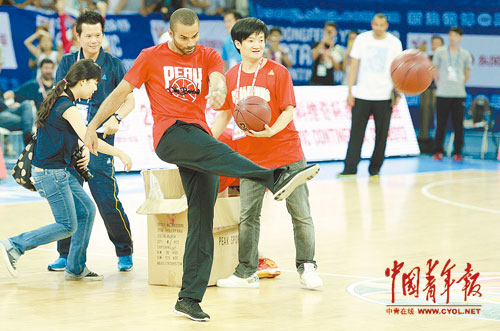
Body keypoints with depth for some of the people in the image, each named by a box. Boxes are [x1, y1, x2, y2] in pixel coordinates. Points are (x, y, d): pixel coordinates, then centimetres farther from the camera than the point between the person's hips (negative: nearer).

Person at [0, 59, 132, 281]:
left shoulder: (59, 101, 11)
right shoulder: (67, 107, -19)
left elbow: (73, 136, 25)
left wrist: (85, 149, 5)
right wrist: (120, 154, -20)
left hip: (60, 172, 10)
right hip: (50, 174, -10)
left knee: (87, 211, 13)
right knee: (67, 226, -3)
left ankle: (76, 268, 18)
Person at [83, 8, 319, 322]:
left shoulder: (209, 56, 13)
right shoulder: (151, 57, 9)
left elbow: (218, 79, -9)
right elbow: (120, 93, 13)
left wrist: (219, 91, -33)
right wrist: (93, 126, 12)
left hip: (198, 134, 4)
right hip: (169, 134, -4)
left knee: (202, 224, -3)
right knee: (217, 151, -35)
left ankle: (189, 299, 1)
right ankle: (276, 179, -61)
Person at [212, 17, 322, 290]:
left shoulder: (278, 72, -6)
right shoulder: (231, 77, 6)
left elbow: (289, 111, -10)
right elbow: (224, 114, 16)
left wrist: (271, 131, -28)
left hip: (286, 153, -3)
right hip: (251, 157, 3)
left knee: (300, 214, -1)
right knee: (247, 216, 4)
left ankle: (307, 268, 11)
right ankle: (246, 273, 12)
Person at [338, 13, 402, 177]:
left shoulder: (394, 42, 3)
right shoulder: (362, 39, 3)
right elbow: (354, 66, 4)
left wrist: (398, 93, -5)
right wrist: (350, 91, -1)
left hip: (384, 96, 0)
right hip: (362, 95, 0)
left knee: (381, 134, 2)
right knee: (356, 132, -4)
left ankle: (375, 168, 12)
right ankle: (350, 168, -1)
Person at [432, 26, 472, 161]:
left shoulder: (465, 54, 5)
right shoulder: (440, 52, 3)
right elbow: (435, 70, 11)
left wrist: (461, 85, 10)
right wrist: (439, 85, 7)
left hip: (459, 95, 1)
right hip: (442, 94, -1)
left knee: (458, 126, 0)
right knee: (441, 125, 2)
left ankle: (457, 153, 7)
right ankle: (438, 151, 11)